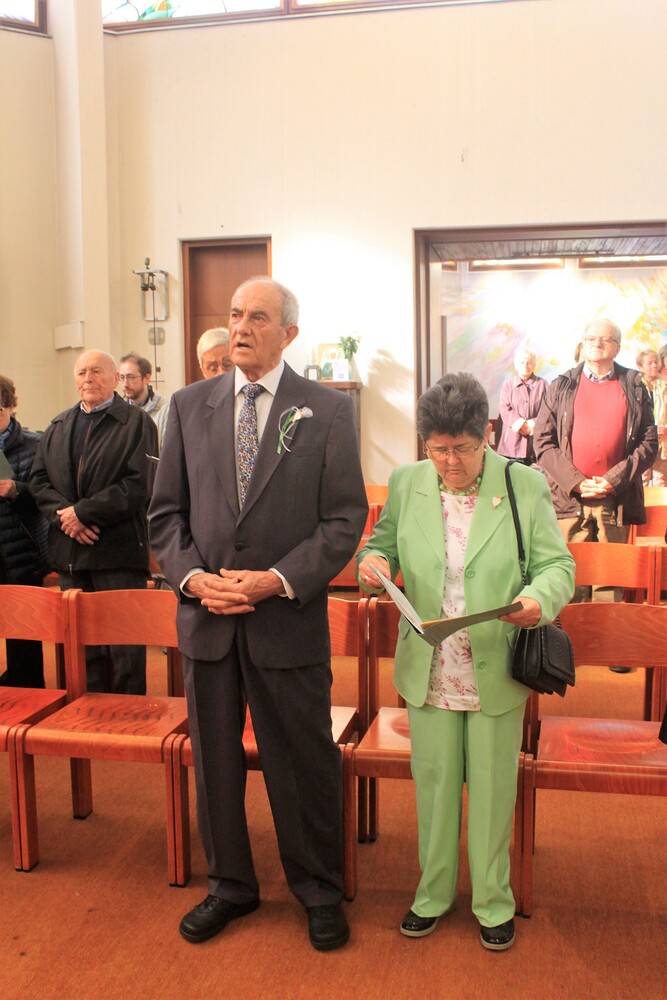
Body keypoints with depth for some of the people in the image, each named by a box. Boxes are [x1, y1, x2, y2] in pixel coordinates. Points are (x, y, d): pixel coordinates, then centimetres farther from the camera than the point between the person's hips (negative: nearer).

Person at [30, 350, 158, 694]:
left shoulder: (137, 423, -1)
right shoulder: (57, 427, 17)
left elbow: (139, 486, -12)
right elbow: (38, 481, 11)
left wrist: (83, 511, -15)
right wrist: (64, 515, -9)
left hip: (119, 551, -5)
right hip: (69, 550, 6)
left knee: (125, 647, 1)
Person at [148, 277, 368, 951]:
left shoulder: (327, 411, -3)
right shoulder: (190, 405, 6)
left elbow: (345, 519, -6)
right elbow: (166, 511, 7)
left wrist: (279, 580, -16)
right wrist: (192, 576, -9)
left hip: (288, 619, -3)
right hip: (205, 615, 3)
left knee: (304, 762, 10)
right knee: (213, 758, 16)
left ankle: (318, 890, 33)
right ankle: (229, 883, 39)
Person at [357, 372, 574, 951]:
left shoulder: (527, 486, -5)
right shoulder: (406, 484, 1)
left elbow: (557, 563, -3)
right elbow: (383, 545, 11)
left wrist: (539, 599, -25)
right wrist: (373, 563, -12)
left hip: (497, 672, -1)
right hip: (429, 672, 2)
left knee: (492, 789, 12)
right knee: (434, 785, 15)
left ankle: (493, 900, 34)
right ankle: (434, 892, 37)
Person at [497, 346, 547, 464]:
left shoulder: (542, 385, 9)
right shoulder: (508, 384, 9)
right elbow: (505, 410, 0)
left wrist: (533, 424, -14)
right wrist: (521, 424, -13)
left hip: (535, 440, 0)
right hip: (513, 440, 0)